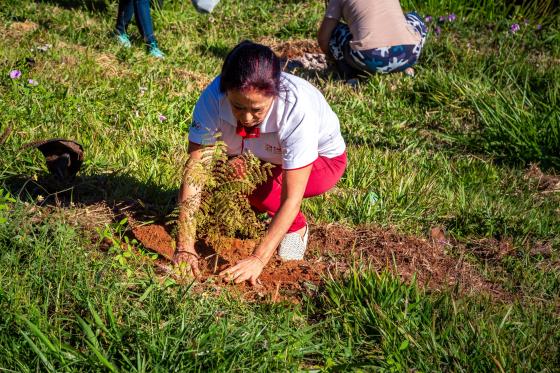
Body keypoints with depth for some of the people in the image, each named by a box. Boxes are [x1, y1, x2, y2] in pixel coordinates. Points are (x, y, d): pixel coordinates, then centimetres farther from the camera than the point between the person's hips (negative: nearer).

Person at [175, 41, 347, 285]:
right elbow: (192, 174, -32)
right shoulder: (214, 97, -32)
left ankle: (296, 226, -3)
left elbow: (292, 198, -37)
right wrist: (185, 248, -39)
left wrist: (258, 260, -44)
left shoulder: (297, 108, -40)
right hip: (264, 159, 4)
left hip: (321, 159, -4)